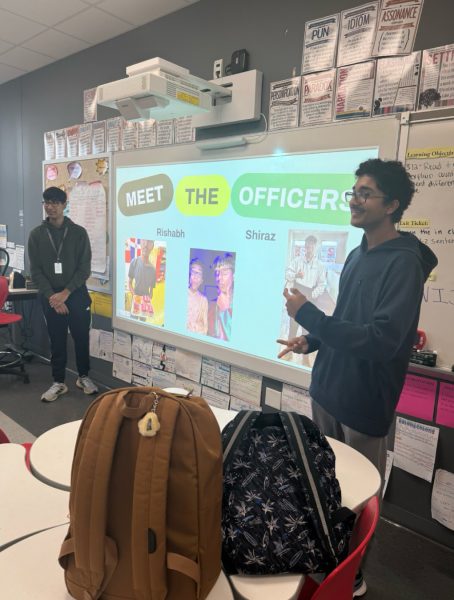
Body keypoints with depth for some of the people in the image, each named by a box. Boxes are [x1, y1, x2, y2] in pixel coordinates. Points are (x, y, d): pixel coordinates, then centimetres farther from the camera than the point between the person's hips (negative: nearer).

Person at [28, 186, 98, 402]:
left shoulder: (79, 233, -2)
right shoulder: (36, 235, 2)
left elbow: (84, 268, -5)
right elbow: (35, 271, -1)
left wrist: (65, 293, -14)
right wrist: (51, 296, -13)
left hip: (77, 295, -1)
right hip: (50, 298, 1)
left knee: (81, 338, 8)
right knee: (57, 341, 8)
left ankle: (83, 377, 26)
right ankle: (59, 382, 21)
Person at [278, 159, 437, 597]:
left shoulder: (404, 263, -19)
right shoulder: (357, 255, 7)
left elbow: (381, 340, -26)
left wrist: (308, 317, -26)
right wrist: (313, 341, 1)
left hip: (363, 401, -8)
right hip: (326, 388, 8)